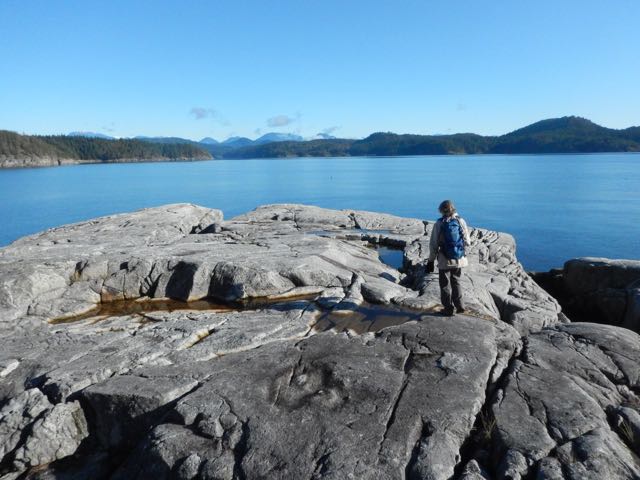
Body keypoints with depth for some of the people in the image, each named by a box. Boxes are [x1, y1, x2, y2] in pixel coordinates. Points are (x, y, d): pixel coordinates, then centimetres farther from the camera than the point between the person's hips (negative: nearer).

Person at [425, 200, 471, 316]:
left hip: (445, 260, -3)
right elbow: (467, 242, 0)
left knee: (445, 285, 11)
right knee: (456, 282, 21)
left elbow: (433, 244, -7)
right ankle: (460, 306, 19)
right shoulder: (461, 221, -3)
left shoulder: (439, 224, -9)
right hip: (459, 260, 3)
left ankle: (448, 309, 15)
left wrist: (431, 260, 2)